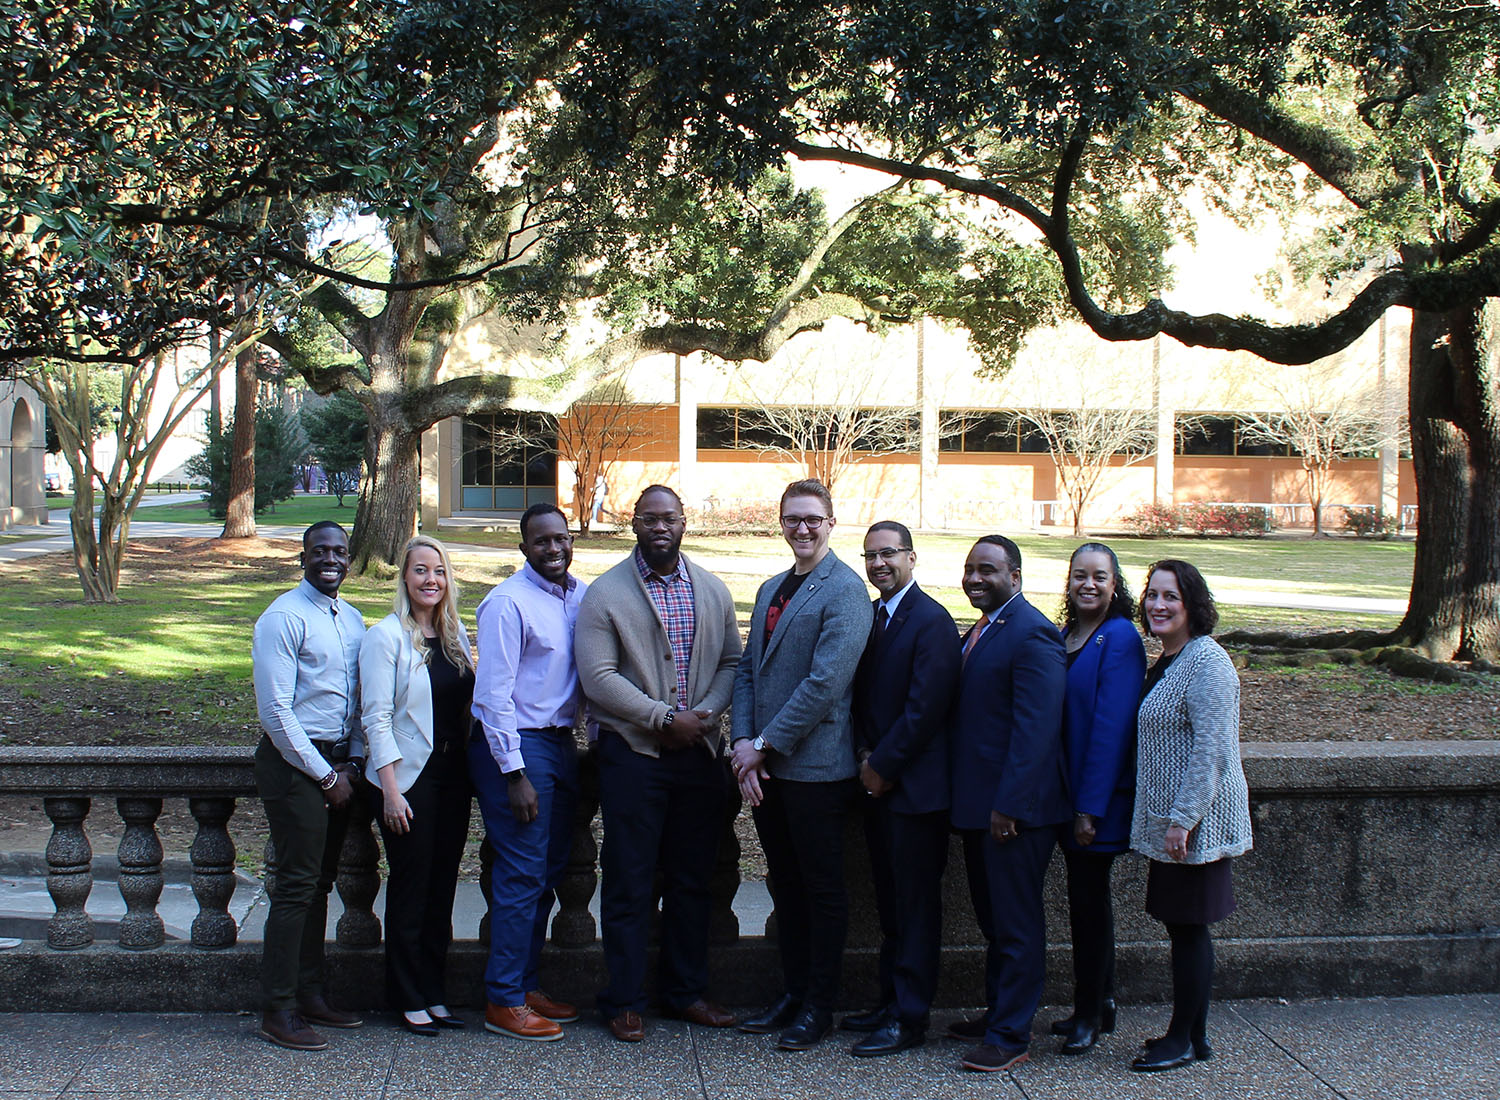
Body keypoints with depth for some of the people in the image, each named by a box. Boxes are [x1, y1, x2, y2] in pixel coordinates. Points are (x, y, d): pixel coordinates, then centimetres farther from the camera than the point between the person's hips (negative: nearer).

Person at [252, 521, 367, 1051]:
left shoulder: (353, 619, 12)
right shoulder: (283, 618, -11)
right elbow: (275, 709, -16)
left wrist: (352, 763, 3)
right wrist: (325, 776, -13)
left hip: (337, 764, 7)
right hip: (294, 762, -7)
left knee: (321, 881, 13)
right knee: (297, 884, -7)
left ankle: (309, 994, 23)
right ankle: (279, 1011, 0)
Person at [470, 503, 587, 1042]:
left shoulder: (581, 595, 8)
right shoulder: (508, 603, -13)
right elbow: (494, 693, -15)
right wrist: (515, 774, -17)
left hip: (560, 742, 8)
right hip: (516, 745, -7)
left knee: (548, 871, 14)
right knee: (521, 875, -5)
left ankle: (526, 984, 25)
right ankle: (504, 1001, 4)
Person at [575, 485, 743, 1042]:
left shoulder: (712, 590, 10)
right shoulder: (606, 594, -4)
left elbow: (731, 660, 9)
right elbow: (598, 677, -12)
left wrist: (705, 713, -9)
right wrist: (665, 718, -16)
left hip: (699, 750, 4)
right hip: (633, 752, -4)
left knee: (692, 879, 12)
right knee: (629, 882, 1)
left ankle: (686, 991, 25)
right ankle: (624, 1001, 12)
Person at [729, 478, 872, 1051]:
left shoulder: (844, 590, -12)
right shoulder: (771, 589, 15)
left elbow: (825, 682, -19)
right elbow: (748, 668, 13)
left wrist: (764, 744, -15)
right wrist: (743, 742, -2)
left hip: (815, 764, -7)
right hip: (765, 766, 8)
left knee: (823, 889, 5)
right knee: (784, 883, 15)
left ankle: (819, 1005, 15)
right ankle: (793, 990, 26)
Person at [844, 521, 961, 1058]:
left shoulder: (931, 621, -13)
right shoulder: (871, 616, 12)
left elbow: (924, 709, -18)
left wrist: (882, 765, -12)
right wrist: (865, 756, -1)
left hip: (915, 786, -8)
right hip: (878, 783, 8)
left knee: (916, 906, 1)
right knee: (890, 902, 16)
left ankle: (909, 1018, 7)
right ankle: (891, 1001, 25)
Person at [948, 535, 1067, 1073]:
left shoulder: (1031, 634, -17)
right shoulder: (977, 632, 13)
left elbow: (1036, 728, -22)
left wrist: (1009, 805, -23)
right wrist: (965, 801, 14)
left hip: (1014, 809, -9)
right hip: (977, 806, 9)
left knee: (1016, 924, 0)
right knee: (994, 921, 19)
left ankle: (1010, 1037, 8)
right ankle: (997, 1013, 32)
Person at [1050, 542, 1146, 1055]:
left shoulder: (1119, 639, -14)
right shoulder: (1065, 637, 10)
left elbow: (1111, 727, -18)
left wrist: (1090, 808, -19)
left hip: (1100, 797, -7)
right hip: (1066, 795, 7)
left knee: (1089, 899, 1)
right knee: (1086, 898, 15)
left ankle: (1091, 1014, 13)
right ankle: (1097, 1006, 27)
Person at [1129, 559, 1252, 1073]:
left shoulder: (1207, 662, -16)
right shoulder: (1165, 662, 13)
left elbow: (1211, 748, -22)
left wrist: (1183, 818, -23)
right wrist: (1164, 818, 18)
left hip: (1195, 822, -9)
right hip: (1167, 819, 9)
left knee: (1188, 925, 0)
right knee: (1182, 926, 13)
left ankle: (1185, 1040, 10)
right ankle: (1191, 1033, 23)